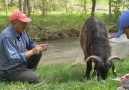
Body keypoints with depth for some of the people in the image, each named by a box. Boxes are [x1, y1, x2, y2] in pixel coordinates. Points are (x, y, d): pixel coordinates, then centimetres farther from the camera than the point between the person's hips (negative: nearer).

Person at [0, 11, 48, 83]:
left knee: (38, 53, 5)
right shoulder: (7, 36, -28)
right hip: (8, 71, -9)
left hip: (20, 64, 9)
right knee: (35, 78, -18)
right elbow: (13, 58, -34)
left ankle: (28, 73, 11)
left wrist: (39, 47, -9)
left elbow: (30, 44, 13)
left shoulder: (21, 31, 0)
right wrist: (32, 52, -31)